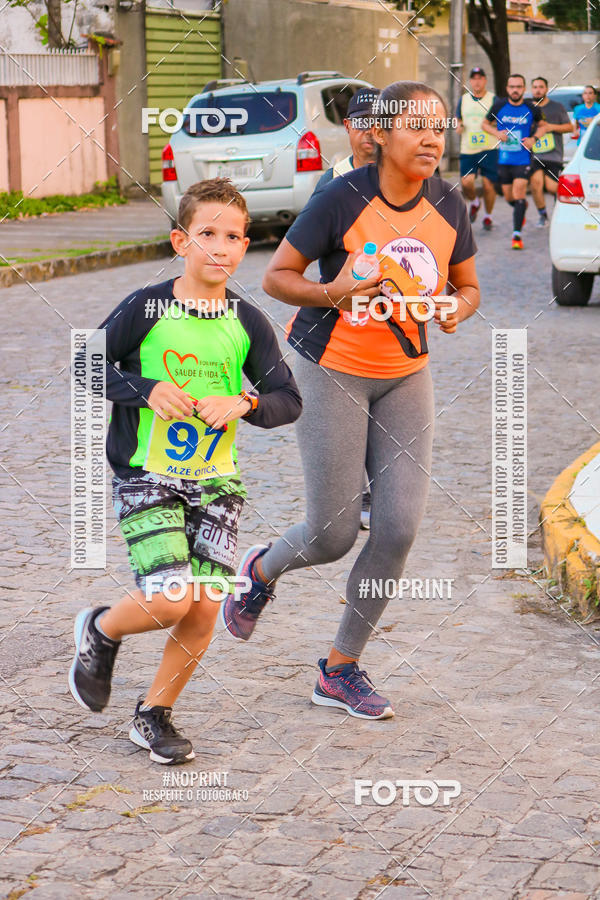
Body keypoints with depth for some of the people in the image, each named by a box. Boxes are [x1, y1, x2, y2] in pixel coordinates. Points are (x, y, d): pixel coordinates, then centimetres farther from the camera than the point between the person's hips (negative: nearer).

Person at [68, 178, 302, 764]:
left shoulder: (247, 324, 0)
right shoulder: (146, 309, -8)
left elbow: (288, 399, 3)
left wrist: (243, 403, -18)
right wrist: (146, 390, -16)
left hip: (216, 480, 4)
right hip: (146, 475, -3)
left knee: (205, 608, -3)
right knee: (170, 600, -16)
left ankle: (154, 715, 19)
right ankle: (100, 632, 18)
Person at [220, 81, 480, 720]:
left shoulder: (448, 207, -3)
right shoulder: (342, 200, -17)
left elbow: (467, 286, 11)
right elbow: (276, 276, -10)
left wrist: (456, 308, -12)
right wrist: (334, 294, -28)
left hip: (405, 375, 5)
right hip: (333, 371, -4)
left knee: (399, 527, -5)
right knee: (333, 536, -4)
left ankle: (340, 670, 13)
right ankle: (262, 570, 34)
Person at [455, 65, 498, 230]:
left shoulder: (493, 99, 1)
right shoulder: (463, 100, 12)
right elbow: (458, 120, 22)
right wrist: (459, 126, -1)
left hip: (489, 149, -3)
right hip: (467, 149, 3)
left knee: (488, 185, -4)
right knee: (466, 183, -11)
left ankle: (488, 216, 17)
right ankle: (474, 202, 23)